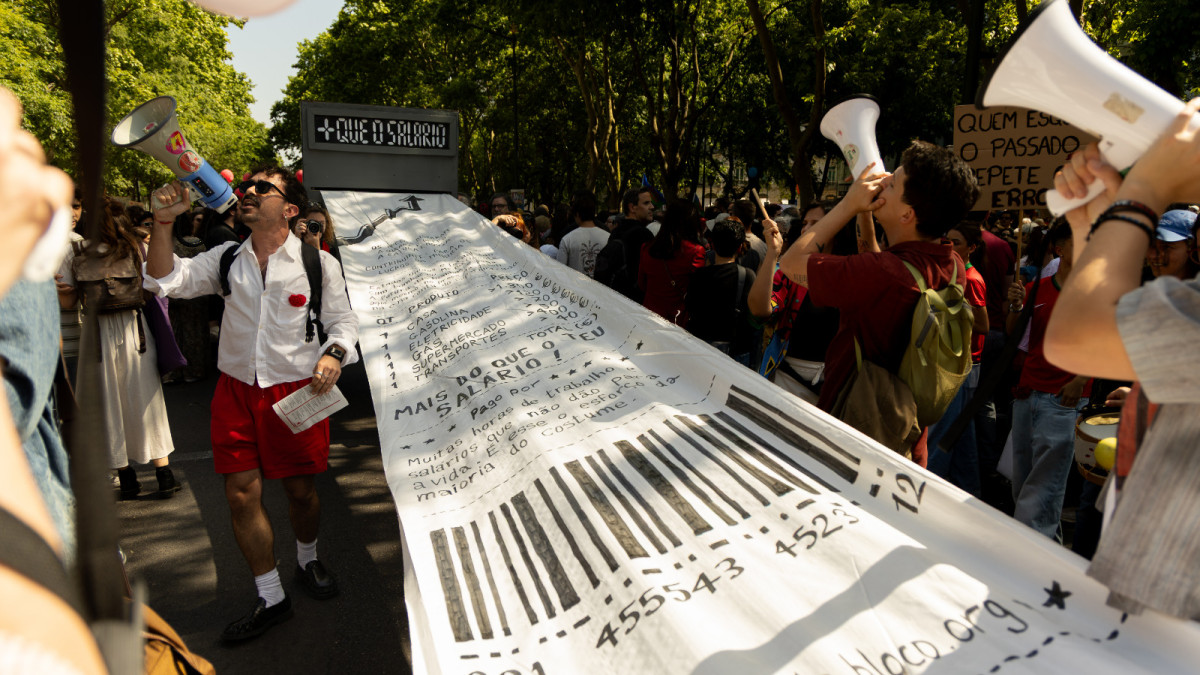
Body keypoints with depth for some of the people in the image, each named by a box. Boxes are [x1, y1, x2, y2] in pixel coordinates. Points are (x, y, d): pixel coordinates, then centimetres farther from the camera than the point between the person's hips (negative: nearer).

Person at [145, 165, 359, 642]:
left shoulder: (319, 263, -3)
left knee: (300, 489, 8)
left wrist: (334, 354, -18)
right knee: (241, 493, 2)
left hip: (297, 389, -2)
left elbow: (342, 322, 2)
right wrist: (162, 221, -12)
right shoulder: (227, 258, 6)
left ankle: (307, 561, 40)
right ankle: (271, 599, 19)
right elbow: (167, 280, -1)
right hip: (236, 388, 3)